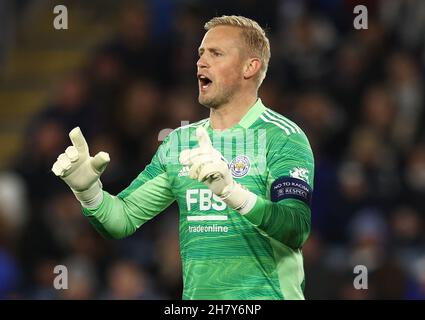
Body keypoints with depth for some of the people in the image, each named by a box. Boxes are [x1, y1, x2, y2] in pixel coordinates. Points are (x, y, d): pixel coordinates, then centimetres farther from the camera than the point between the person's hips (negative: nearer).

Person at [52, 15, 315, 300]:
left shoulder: (283, 136, -4)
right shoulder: (179, 142, 14)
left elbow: (296, 230, -17)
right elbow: (124, 219, 14)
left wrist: (231, 191, -31)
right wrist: (89, 190, -6)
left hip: (266, 296, -4)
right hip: (195, 297, 4)